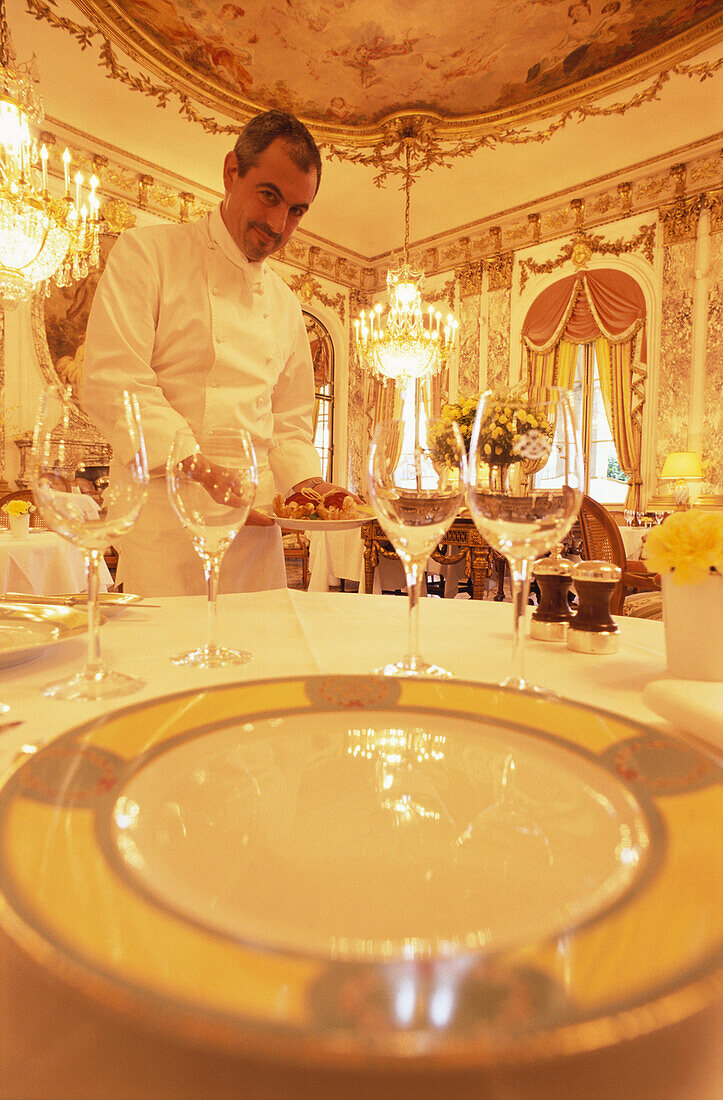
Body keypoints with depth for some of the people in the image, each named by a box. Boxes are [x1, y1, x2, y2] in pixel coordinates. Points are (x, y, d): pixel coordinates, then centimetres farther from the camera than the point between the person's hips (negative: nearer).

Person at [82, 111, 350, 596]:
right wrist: (204, 471, -20)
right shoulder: (148, 252, 0)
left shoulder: (286, 304, 17)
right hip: (164, 520, -5)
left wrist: (306, 482, 0)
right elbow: (113, 383, -11)